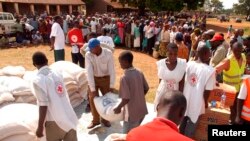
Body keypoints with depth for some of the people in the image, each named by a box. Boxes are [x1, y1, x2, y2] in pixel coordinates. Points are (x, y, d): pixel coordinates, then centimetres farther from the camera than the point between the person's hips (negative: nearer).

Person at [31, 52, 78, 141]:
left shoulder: (38, 81, -13)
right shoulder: (57, 74, 3)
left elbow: (43, 105, -16)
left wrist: (40, 127, -7)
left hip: (54, 121, -5)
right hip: (69, 118, 5)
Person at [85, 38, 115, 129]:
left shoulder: (108, 53, -24)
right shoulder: (88, 55, -23)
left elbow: (112, 70, -19)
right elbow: (89, 72, -25)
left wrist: (112, 85, -19)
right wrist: (92, 88, -27)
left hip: (105, 78, 0)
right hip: (93, 78, 0)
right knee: (93, 99, -2)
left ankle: (105, 119, 27)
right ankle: (95, 120, 17)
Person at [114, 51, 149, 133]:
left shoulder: (124, 78, -22)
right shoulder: (139, 73, -2)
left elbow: (126, 98, -23)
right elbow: (146, 89, 7)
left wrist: (118, 108, -7)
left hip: (132, 113, -7)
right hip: (142, 110, 7)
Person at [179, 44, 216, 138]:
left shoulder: (189, 64, -7)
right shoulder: (210, 70, -20)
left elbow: (183, 81, 0)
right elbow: (207, 90, -16)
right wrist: (206, 102, 2)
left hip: (185, 99, 5)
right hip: (197, 102, -5)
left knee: (183, 121, 25)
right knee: (192, 124, 16)